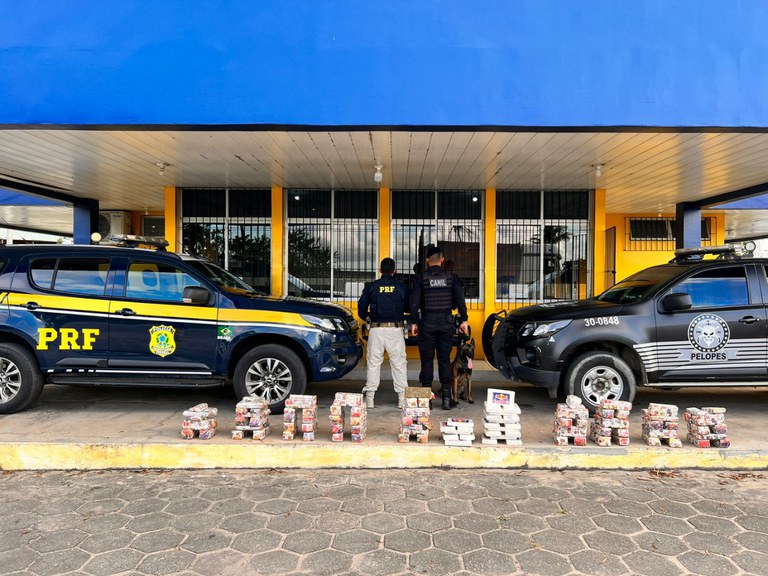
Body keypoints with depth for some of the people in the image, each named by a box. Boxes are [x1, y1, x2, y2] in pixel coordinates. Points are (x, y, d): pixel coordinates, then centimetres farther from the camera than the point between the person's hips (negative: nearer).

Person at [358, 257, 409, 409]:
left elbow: (361, 308, 6)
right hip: (396, 329, 0)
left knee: (373, 363, 7)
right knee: (399, 363, 6)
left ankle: (369, 397, 7)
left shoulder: (371, 287, 2)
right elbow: (409, 307, 10)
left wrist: (368, 318, 25)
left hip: (376, 329, 0)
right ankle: (402, 397, 8)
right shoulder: (401, 287, 2)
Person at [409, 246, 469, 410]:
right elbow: (460, 299, -2)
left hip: (427, 322, -2)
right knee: (445, 359, 8)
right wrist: (463, 320, 2)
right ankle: (446, 397, 8)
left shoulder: (421, 278, -2)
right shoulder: (451, 277, 3)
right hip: (446, 321, 2)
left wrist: (414, 322, 1)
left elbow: (414, 302, -5)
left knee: (427, 360, 4)